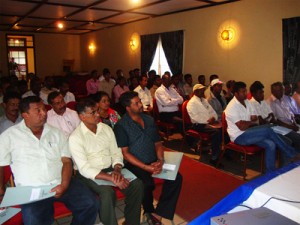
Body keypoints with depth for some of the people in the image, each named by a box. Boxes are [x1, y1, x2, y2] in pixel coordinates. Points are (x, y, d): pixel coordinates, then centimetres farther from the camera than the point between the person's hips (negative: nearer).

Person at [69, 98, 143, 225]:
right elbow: (85, 169, -18)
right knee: (108, 193, -33)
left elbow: (116, 152, 7)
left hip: (110, 169, 5)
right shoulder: (75, 137, -12)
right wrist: (111, 178, -25)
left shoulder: (106, 128, 5)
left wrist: (116, 170, -15)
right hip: (89, 174, -5)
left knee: (136, 184, -16)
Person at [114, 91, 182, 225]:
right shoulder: (121, 126, -6)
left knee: (176, 177, -15)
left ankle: (157, 214, -5)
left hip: (154, 162, 6)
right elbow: (125, 153, -10)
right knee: (147, 184, -31)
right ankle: (149, 211, 4)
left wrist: (160, 160, -6)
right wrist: (146, 167, -17)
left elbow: (158, 143, 13)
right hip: (135, 164, -5)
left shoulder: (149, 120, 12)